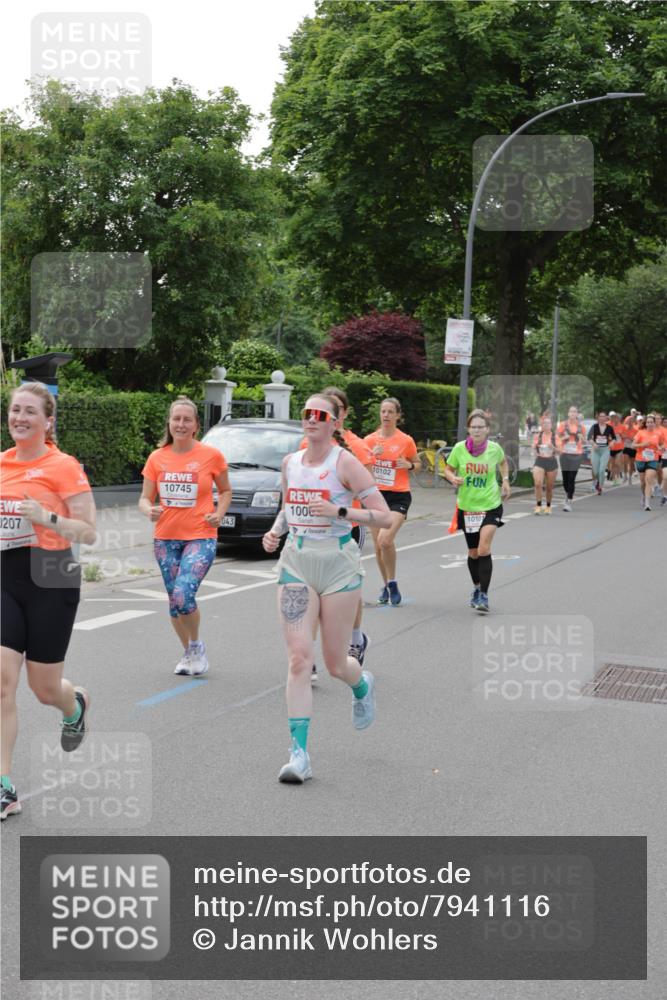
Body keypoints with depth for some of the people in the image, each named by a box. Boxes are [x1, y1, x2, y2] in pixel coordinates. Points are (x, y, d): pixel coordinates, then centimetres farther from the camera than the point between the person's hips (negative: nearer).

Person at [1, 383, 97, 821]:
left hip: (50, 582, -4)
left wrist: (47, 517, -24)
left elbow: (89, 532, -10)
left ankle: (76, 705, 45)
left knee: (45, 689, 7)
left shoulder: (64, 466, -7)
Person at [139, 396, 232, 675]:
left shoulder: (211, 455, -2)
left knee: (183, 596, -19)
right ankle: (188, 652, 31)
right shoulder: (157, 458, 3)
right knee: (174, 601, 10)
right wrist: (149, 510, -16)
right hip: (166, 538, 4)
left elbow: (225, 490, 11)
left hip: (200, 537, -4)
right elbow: (145, 498, 7)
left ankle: (197, 647, 7)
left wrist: (219, 514, -6)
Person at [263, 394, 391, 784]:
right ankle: (300, 754, -7)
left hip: (339, 564, -4)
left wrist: (339, 511, -21)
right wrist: (275, 531, 7)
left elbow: (385, 517, -9)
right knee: (299, 658, -9)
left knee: (336, 663, 6)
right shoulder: (290, 462, 9)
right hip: (296, 563, 4)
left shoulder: (345, 463, -7)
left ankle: (363, 685, 44)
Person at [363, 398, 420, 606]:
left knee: (385, 539, -22)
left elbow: (418, 464, 11)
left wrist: (409, 465, -11)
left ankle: (392, 583, -3)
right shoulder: (369, 440, 5)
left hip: (398, 496, -4)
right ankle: (386, 586, 26)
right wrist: (371, 455, -11)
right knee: (378, 545, 7)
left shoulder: (406, 440, -2)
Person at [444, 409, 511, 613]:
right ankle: (477, 588, 38)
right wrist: (453, 478, -18)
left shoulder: (494, 448, -8)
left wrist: (505, 480, 5)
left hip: (490, 506, -2)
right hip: (467, 506, 2)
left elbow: (503, 462, 16)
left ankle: (484, 595, -9)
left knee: (483, 550, -16)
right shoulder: (459, 448, -10)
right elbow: (448, 469, 3)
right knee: (473, 552, 14)